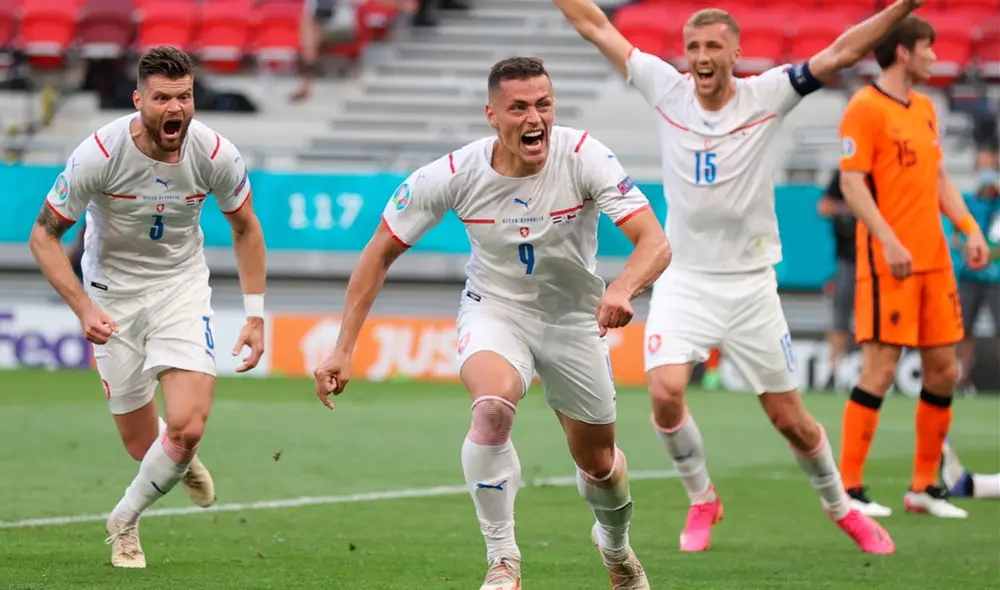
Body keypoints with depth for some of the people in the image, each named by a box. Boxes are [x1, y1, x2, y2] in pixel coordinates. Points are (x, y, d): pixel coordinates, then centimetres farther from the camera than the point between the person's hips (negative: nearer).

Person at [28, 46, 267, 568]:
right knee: (143, 444, 2)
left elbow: (245, 229, 4)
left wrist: (255, 314, 0)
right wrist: (83, 309, -23)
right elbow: (44, 235, -12)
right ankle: (182, 460, 42)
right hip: (113, 293, -1)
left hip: (182, 286, 1)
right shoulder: (99, 154, -23)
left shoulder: (216, 155, -16)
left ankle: (125, 521, 12)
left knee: (186, 428, -17)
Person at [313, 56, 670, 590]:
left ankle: (616, 545, 49)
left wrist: (622, 289, -55)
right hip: (494, 311, -1)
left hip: (573, 319, 1)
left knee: (598, 464, 12)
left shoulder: (583, 157, -25)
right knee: (493, 404, -34)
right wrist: (343, 349, -14)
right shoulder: (454, 174, -21)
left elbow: (655, 243, -32)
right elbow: (380, 252, -10)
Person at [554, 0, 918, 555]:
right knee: (665, 392, -21)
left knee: (790, 419, 5)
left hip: (750, 284, -1)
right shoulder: (667, 90, -3)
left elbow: (841, 52, -15)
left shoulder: (765, 96, -7)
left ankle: (841, 508, 30)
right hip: (683, 279, 1)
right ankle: (701, 500, 5)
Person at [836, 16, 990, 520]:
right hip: (889, 261, -8)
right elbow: (852, 182, -14)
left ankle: (924, 486, 17)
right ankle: (849, 490, -4)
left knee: (944, 370, 7)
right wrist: (889, 242, -23)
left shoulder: (924, 108, 16)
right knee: (880, 371, -9)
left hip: (933, 260, 8)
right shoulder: (865, 108, -9)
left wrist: (969, 227, 9)